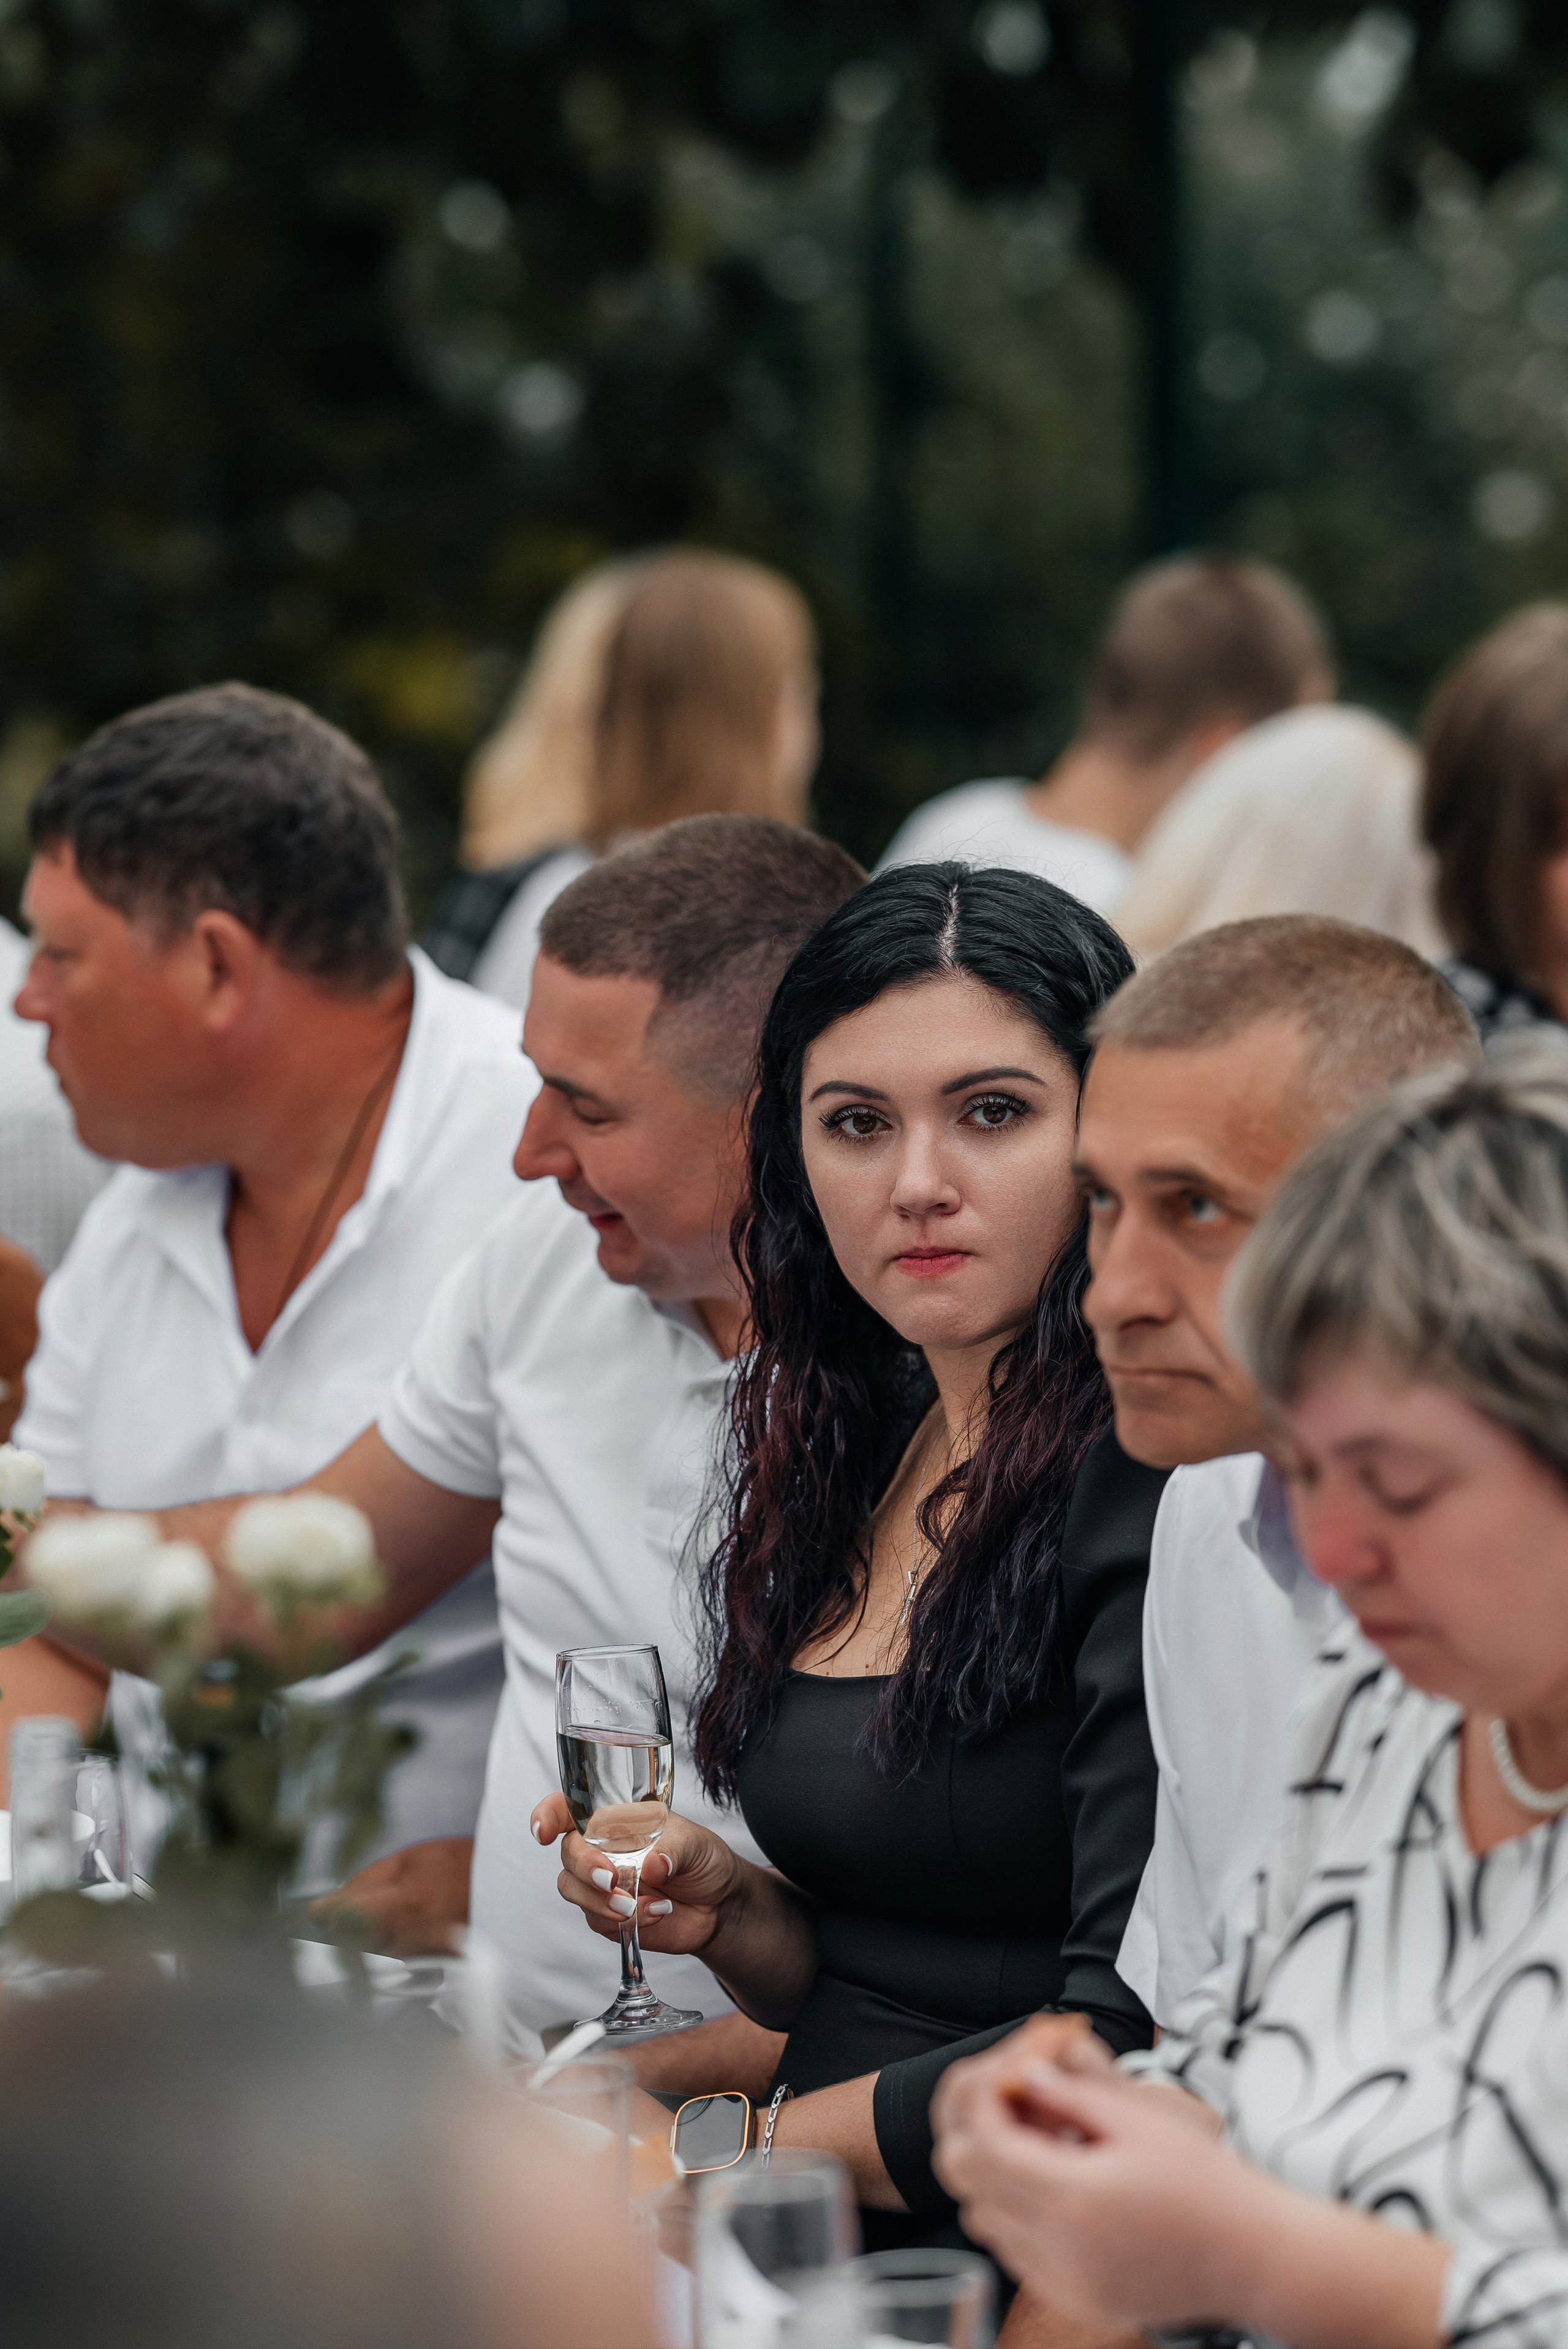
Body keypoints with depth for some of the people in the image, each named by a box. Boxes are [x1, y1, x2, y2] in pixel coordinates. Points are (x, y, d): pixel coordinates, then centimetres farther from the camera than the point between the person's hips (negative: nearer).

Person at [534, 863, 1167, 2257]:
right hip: (836, 2262, 7)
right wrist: (727, 1911, 0)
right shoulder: (855, 1461, 12)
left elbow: (1142, 2046, -19)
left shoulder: (1158, 1486, -13)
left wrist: (757, 2148, -9)